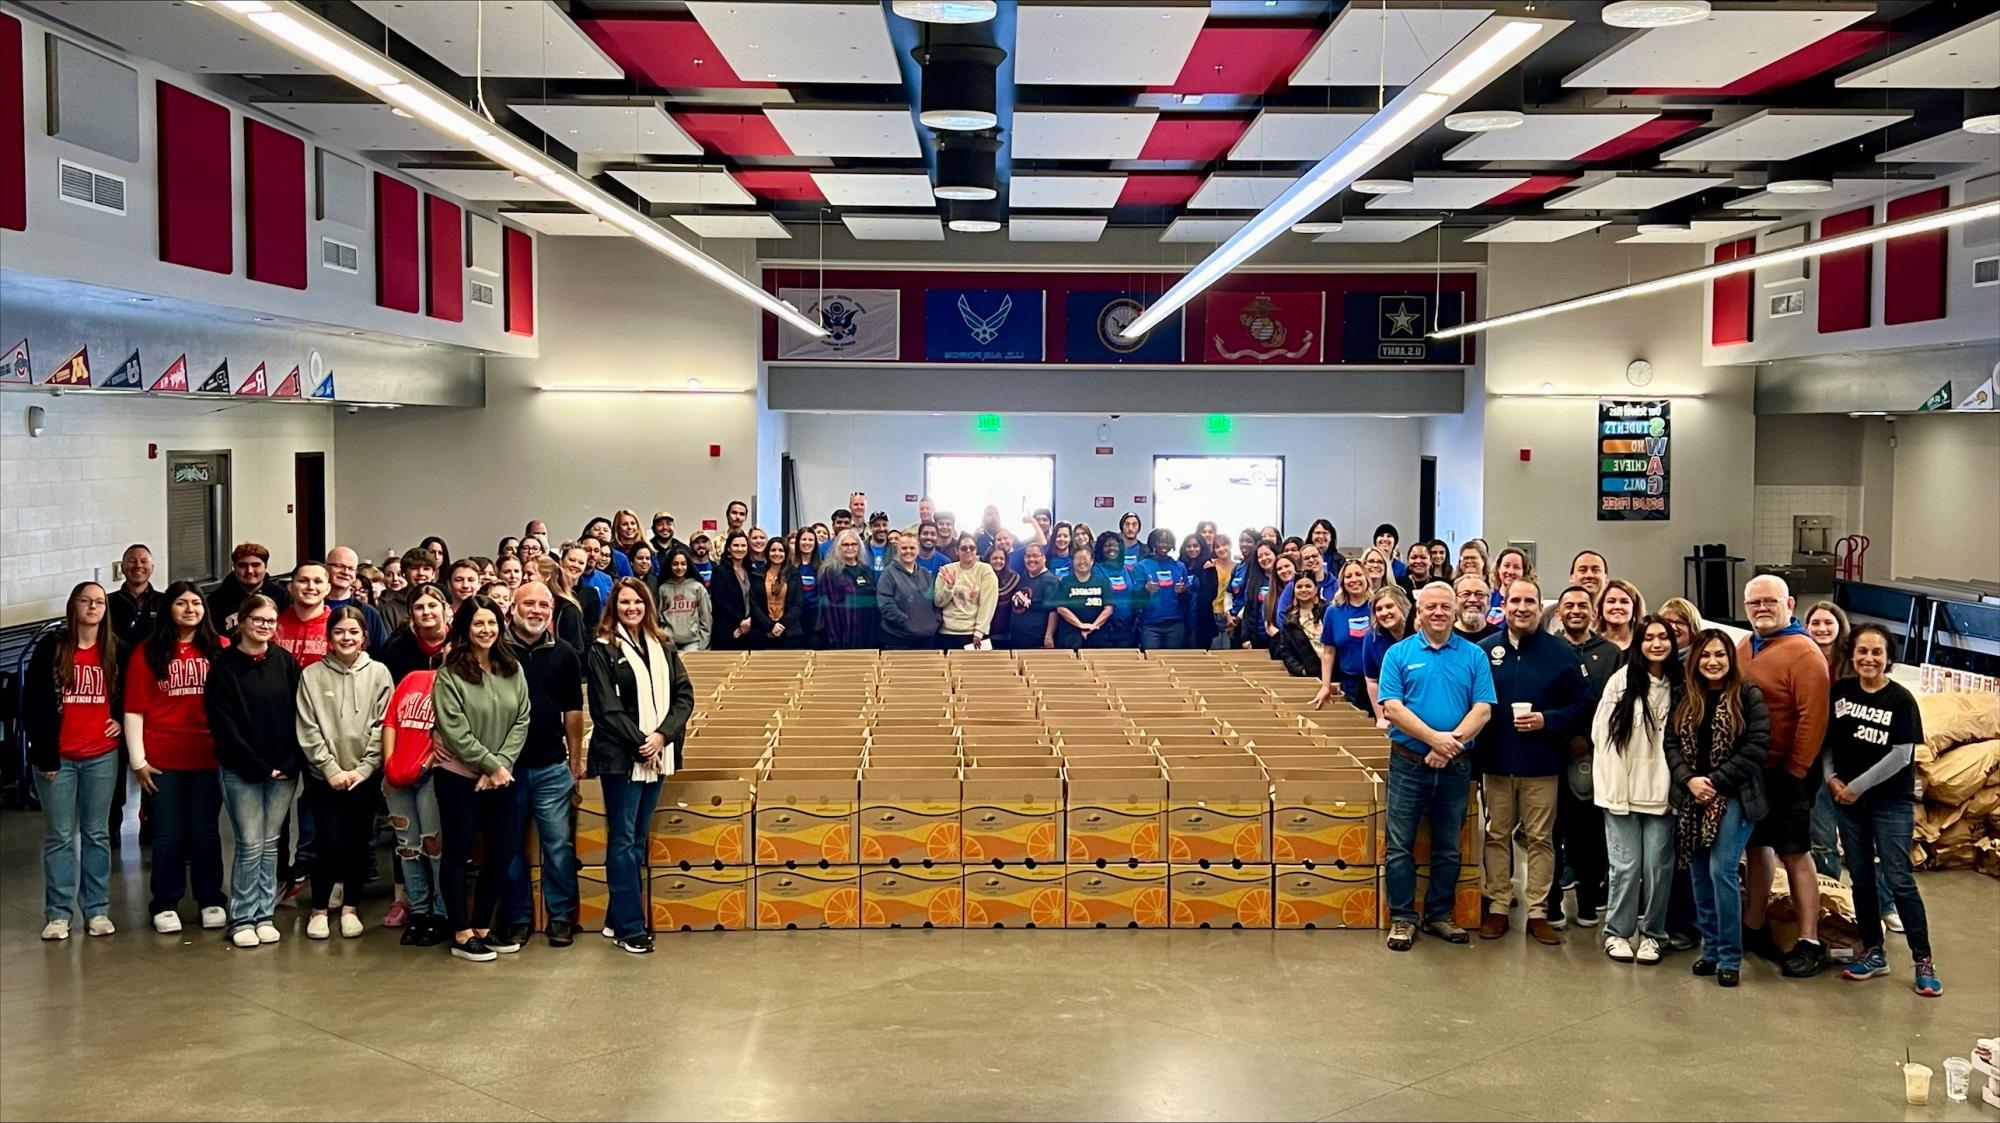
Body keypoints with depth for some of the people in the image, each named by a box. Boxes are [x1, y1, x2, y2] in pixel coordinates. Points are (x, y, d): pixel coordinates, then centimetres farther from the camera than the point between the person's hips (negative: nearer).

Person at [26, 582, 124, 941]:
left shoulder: (115, 650, 4)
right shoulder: (51, 646, -4)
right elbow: (33, 702, -6)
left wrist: (121, 720, 4)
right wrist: (44, 753, -10)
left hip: (101, 756, 2)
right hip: (57, 756, -2)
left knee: (97, 834, 8)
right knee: (59, 836, 3)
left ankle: (97, 910, 14)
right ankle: (57, 913, 9)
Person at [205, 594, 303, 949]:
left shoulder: (286, 662, 5)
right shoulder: (224, 666, -2)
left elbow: (298, 716, 2)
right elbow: (223, 724, -7)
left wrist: (290, 763, -9)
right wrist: (259, 766, -11)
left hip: (284, 770, 3)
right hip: (242, 771, -3)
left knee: (270, 845, 8)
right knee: (250, 846, -3)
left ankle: (265, 915, 15)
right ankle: (242, 918, 7)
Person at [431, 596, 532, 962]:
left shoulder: (513, 670, 4)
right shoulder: (449, 674, -10)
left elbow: (522, 721, 1)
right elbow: (455, 729, -15)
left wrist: (501, 763, -12)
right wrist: (489, 765, -14)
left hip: (501, 777, 5)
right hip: (458, 777, -5)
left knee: (503, 852, 8)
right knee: (458, 853, 3)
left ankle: (482, 927, 22)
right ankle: (462, 935, 10)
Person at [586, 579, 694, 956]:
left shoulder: (662, 648, 11)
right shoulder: (603, 650, -3)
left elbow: (684, 694, 5)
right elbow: (607, 708, -10)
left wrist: (662, 735, -10)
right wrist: (640, 744, -15)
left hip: (656, 755, 5)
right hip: (621, 756, -5)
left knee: (638, 839, 10)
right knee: (623, 841, -2)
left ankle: (618, 917, 19)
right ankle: (629, 927, 0)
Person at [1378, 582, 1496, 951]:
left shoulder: (1474, 655, 4)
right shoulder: (1399, 654, 0)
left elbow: (1482, 709, -4)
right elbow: (1392, 707, -9)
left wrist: (1453, 742, -18)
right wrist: (1435, 738, -19)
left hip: (1456, 765, 2)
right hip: (1409, 763, -2)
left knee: (1448, 847, 11)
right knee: (1400, 844, 0)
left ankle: (1439, 915, 22)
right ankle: (1402, 918, 9)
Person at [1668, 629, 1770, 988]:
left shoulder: (1749, 696, -3)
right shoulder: (1686, 699, 11)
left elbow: (1756, 747, -10)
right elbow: (1671, 743, 6)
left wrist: (1715, 781, -13)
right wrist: (1689, 780, -11)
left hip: (1733, 797, -5)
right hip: (1692, 798, 5)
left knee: (1722, 872, -13)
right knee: (1699, 875, 7)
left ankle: (1729, 958, -3)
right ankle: (1710, 949, 19)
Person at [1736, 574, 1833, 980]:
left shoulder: (1803, 653, -14)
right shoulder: (1743, 648, 9)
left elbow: (1813, 717, -18)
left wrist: (1794, 771, -18)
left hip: (1785, 774, -7)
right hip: (1747, 769, 7)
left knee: (1795, 854, -3)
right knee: (1757, 846, 16)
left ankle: (1809, 945, 2)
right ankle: (1754, 927, 28)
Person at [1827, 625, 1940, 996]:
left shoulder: (1900, 700, -9)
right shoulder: (1839, 691, 2)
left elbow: (1901, 756, -12)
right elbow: (1825, 740, 8)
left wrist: (1857, 787, -11)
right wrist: (1832, 778, -6)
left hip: (1891, 801, -4)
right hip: (1848, 800, 4)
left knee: (1899, 880, -8)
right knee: (1861, 878, 10)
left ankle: (1923, 961, 0)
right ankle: (1874, 954, 20)